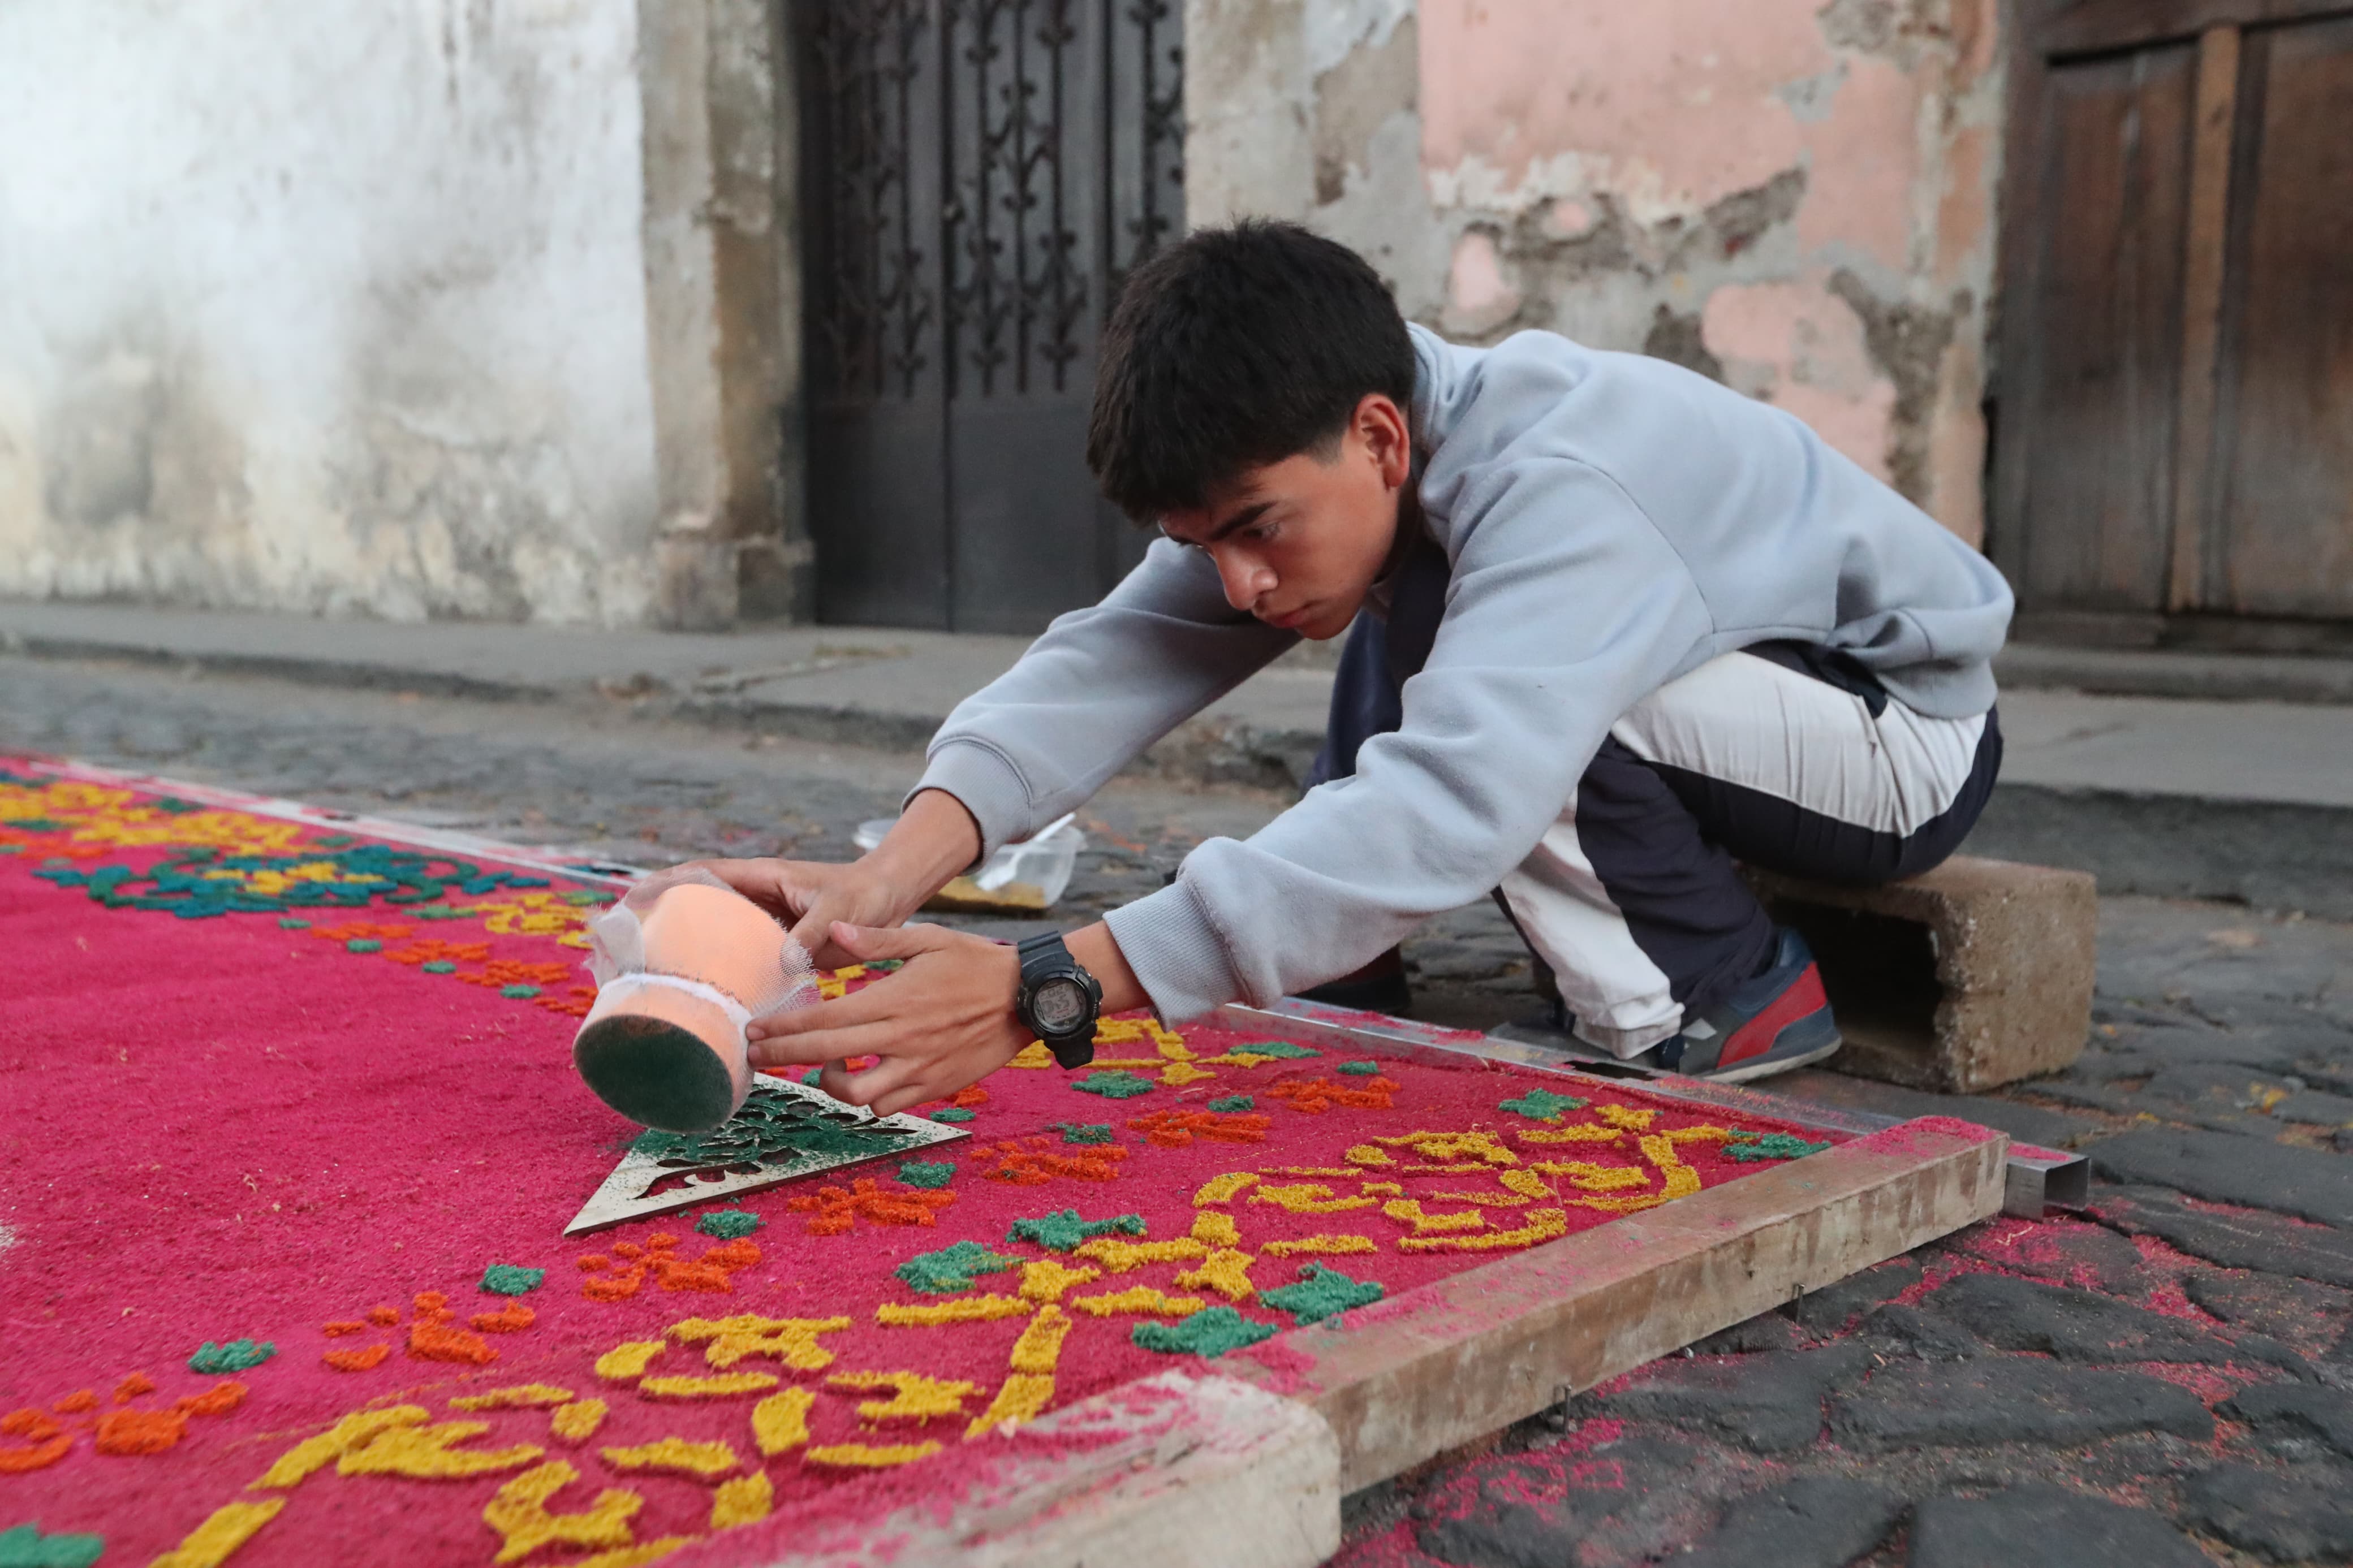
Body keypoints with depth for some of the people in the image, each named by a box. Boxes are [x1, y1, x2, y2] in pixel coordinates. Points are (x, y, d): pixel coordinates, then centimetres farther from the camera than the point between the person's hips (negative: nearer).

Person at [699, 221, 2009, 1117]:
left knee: (1499, 711, -30)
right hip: (1727, 673, 8)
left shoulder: (1558, 490, -35)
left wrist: (1043, 993, -56)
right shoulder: (1295, 473, -11)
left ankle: (1726, 997, -10)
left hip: (1907, 730, -7)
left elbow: (1440, 810, -49)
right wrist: (893, 873, -39)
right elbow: (1123, 657, -22)